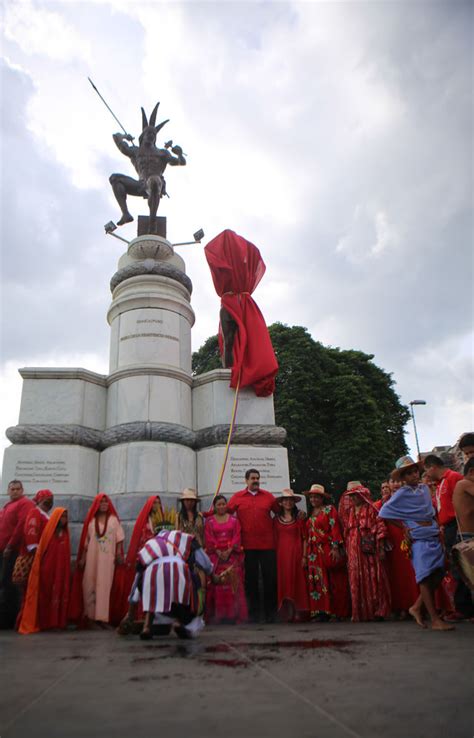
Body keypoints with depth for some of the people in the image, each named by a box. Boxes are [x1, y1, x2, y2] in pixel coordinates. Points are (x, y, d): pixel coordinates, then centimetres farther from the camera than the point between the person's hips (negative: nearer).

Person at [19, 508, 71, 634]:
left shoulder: (65, 534, 9)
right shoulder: (48, 531, -4)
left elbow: (66, 555, 9)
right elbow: (41, 550, -6)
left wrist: (66, 571, 4)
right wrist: (39, 568, -10)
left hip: (60, 569, 4)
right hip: (47, 568, -4)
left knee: (58, 594, 4)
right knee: (44, 595, 2)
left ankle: (56, 622, 11)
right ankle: (42, 622, 9)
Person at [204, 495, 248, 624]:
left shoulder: (234, 520, 10)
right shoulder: (209, 521, 8)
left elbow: (237, 537, 2)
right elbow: (209, 539, 0)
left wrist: (228, 551, -10)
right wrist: (219, 552, -11)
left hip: (232, 555, 0)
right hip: (215, 555, 0)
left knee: (233, 583, -6)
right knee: (216, 584, -5)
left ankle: (232, 614, -2)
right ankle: (217, 614, 0)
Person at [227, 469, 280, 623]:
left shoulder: (268, 496, 8)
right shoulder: (237, 497, 4)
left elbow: (280, 512, 12)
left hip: (267, 545, 1)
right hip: (248, 546, -1)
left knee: (270, 578, 6)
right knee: (250, 580, 8)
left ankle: (270, 612, 20)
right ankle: (253, 613, 21)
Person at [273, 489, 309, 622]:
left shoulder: (299, 518, 2)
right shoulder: (276, 519, 8)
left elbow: (304, 538, 1)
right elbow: (274, 539, 9)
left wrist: (304, 556, -5)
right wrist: (274, 556, 3)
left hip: (296, 553, -2)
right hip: (281, 554, 2)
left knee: (297, 581, 0)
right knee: (283, 582, 2)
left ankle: (298, 613, 8)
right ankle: (286, 613, 10)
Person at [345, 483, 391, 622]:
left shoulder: (371, 510, -3)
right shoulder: (351, 512, 14)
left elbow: (380, 528, -9)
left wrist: (381, 548, -15)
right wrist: (347, 550, 14)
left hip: (369, 551, -6)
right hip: (354, 551, 6)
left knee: (373, 580, -2)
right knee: (356, 582, 7)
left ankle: (377, 611, 6)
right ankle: (361, 612, 15)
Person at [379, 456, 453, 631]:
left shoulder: (425, 488, 10)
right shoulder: (401, 494, -5)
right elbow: (383, 513, -3)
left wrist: (437, 526, 7)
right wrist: (404, 527, -2)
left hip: (434, 537, 6)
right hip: (418, 540, -6)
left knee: (437, 576, 4)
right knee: (426, 577, -6)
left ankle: (417, 607, 20)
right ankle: (435, 620, -2)